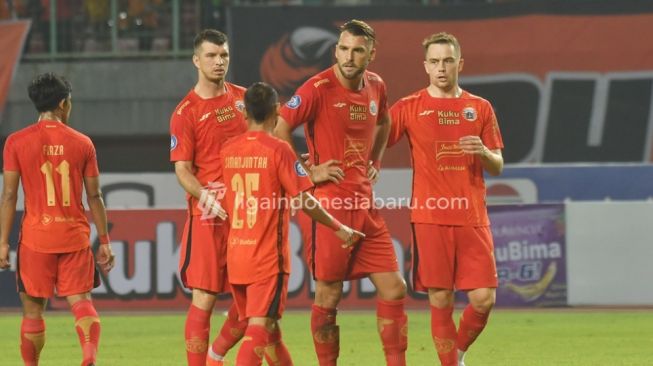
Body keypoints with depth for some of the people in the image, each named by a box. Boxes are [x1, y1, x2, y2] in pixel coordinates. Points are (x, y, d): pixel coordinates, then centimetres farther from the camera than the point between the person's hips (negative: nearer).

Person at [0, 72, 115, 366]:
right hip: (75, 235, 1)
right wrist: (104, 241, 10)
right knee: (81, 300, 0)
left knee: (33, 308, 8)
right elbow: (94, 197, 4)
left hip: (36, 235, -1)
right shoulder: (82, 143, 2)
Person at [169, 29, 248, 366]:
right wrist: (206, 197, -23)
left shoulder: (243, 98, 9)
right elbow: (182, 169, -6)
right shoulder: (185, 112, -4)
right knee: (204, 298, -6)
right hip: (208, 216, -5)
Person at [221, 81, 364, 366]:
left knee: (268, 329, 18)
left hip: (236, 255, 6)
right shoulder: (278, 150, -11)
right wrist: (339, 229, 2)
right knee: (259, 327, -9)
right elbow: (304, 201, -12)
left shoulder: (228, 150, 6)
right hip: (268, 257, -6)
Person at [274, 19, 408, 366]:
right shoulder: (319, 88, -12)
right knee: (328, 295, -1)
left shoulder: (375, 87, 9)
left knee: (393, 288, 4)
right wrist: (307, 172, -14)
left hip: (364, 202, 7)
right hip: (328, 203, -7)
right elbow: (277, 130, -17)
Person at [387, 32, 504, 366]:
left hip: (472, 218, 2)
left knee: (483, 299, -3)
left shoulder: (480, 108, 11)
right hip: (430, 218, -2)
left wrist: (483, 152, -9)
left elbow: (498, 167, 12)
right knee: (440, 301, -3)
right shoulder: (409, 108, 5)